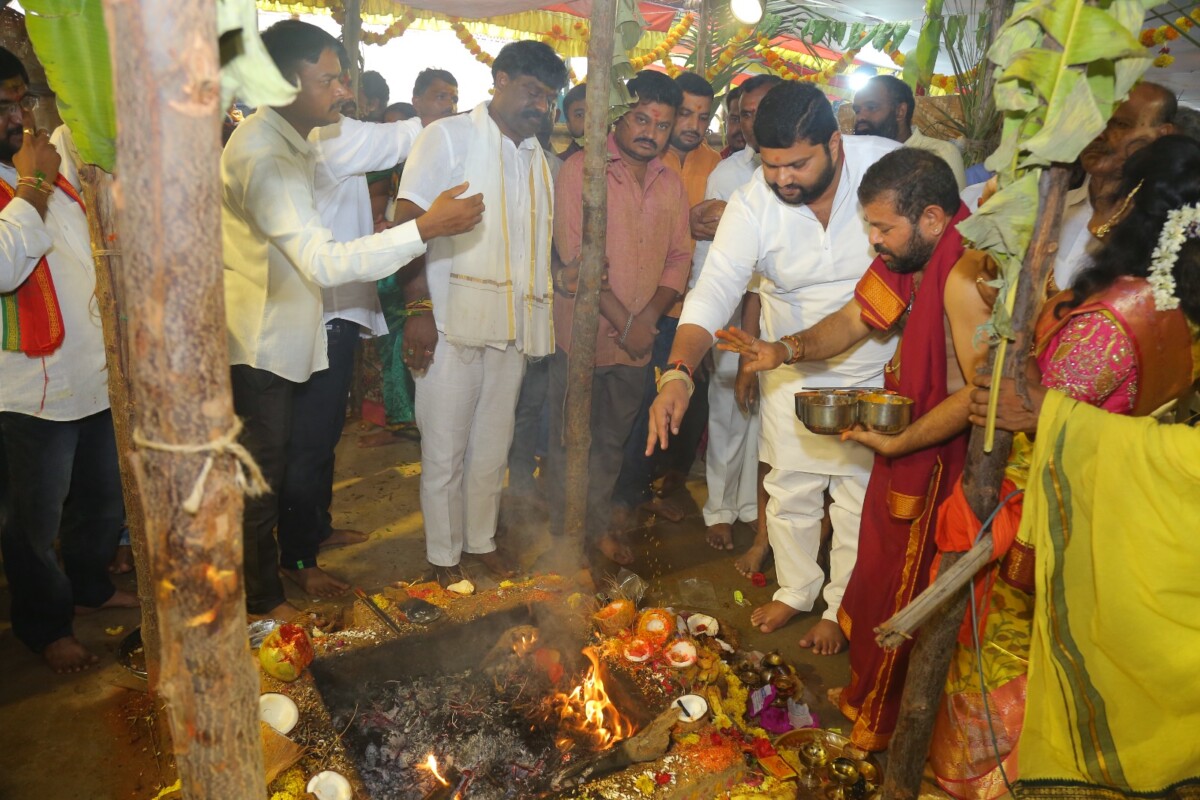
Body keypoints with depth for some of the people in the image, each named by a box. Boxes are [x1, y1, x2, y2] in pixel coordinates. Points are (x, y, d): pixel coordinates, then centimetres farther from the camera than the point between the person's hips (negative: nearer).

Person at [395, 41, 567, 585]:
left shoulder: (537, 157, 17)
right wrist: (419, 308, -18)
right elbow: (409, 220, -9)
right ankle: (443, 558, 19)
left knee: (493, 444, 13)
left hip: (512, 323, 6)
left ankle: (482, 541, 31)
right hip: (452, 320, -5)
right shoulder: (450, 136, -1)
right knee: (444, 451, 2)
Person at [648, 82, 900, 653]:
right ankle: (796, 589, 41)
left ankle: (841, 607, 35)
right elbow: (715, 288, -26)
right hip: (791, 372, 2)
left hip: (876, 374, -1)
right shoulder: (752, 204, -17)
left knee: (858, 499, 11)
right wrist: (679, 371, -42)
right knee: (789, 490, 15)